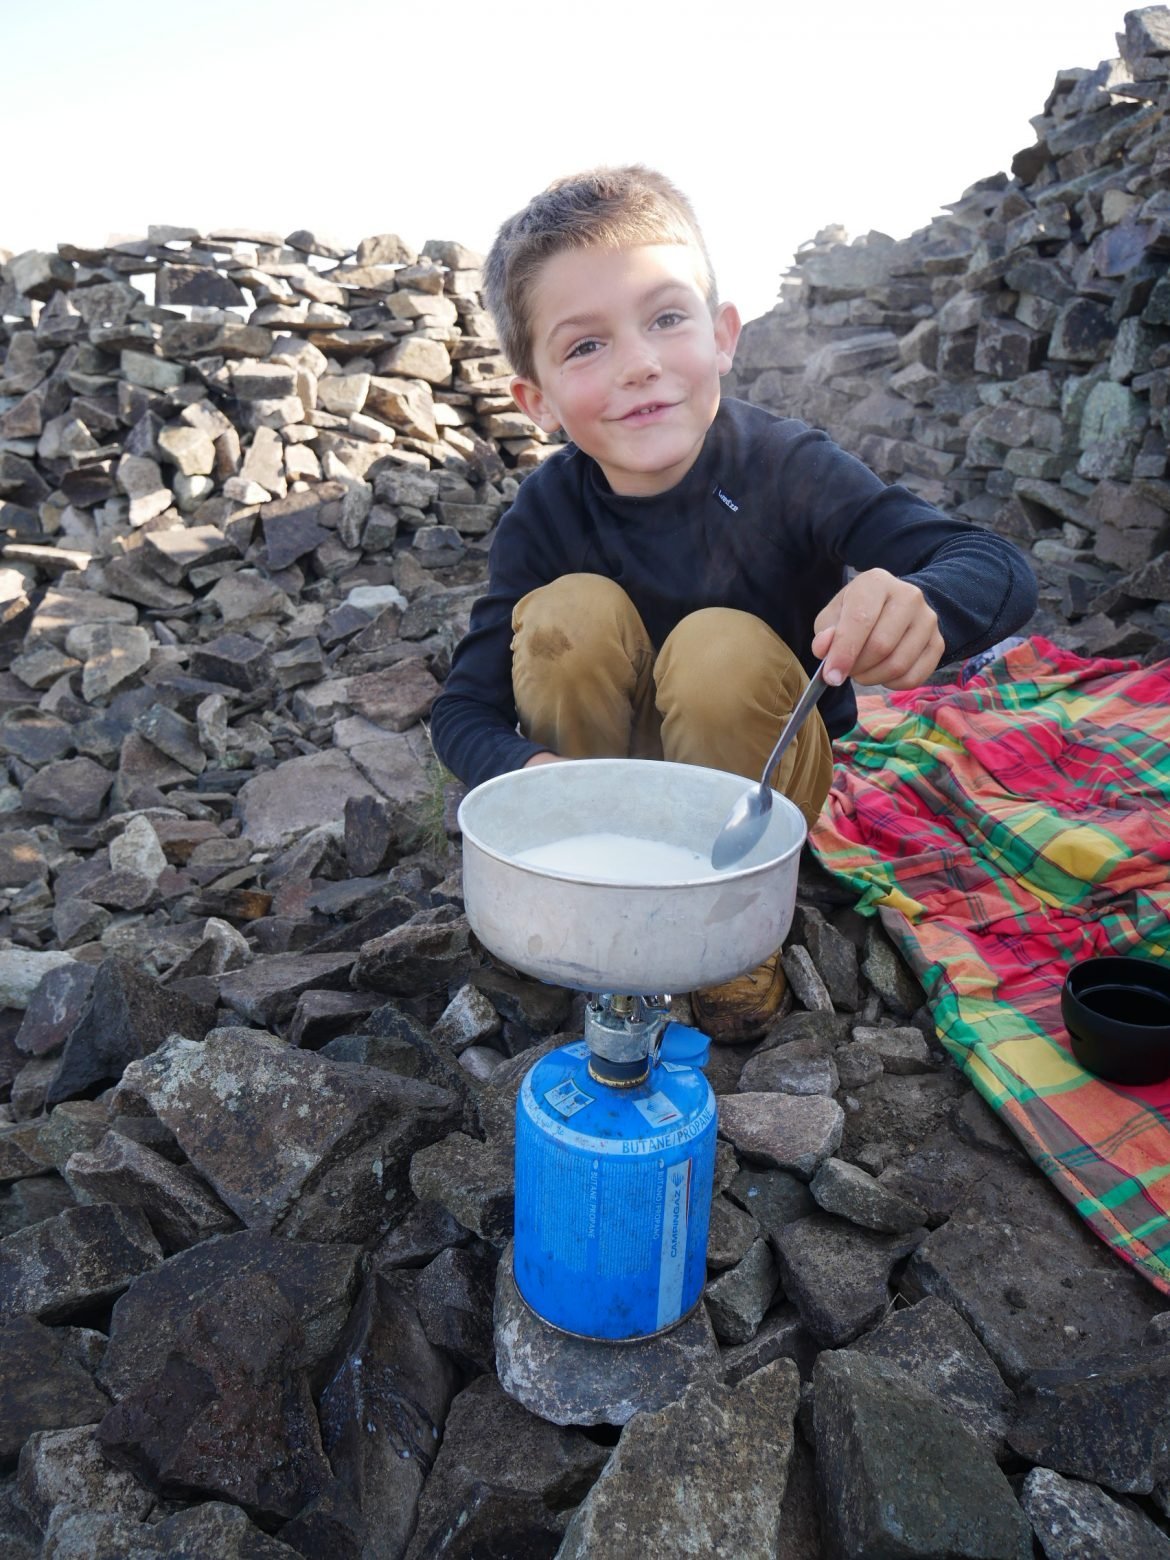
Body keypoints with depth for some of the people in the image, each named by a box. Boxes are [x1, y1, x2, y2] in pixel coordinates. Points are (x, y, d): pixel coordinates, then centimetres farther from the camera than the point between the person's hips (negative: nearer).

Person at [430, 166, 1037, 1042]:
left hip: (758, 777, -1)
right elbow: (464, 709, -17)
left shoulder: (785, 469, -23)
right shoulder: (546, 514, -17)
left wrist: (922, 606, -54)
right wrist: (532, 768, -41)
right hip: (612, 775, 1)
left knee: (724, 650, -32)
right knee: (571, 610, -25)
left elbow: (1000, 568, -29)